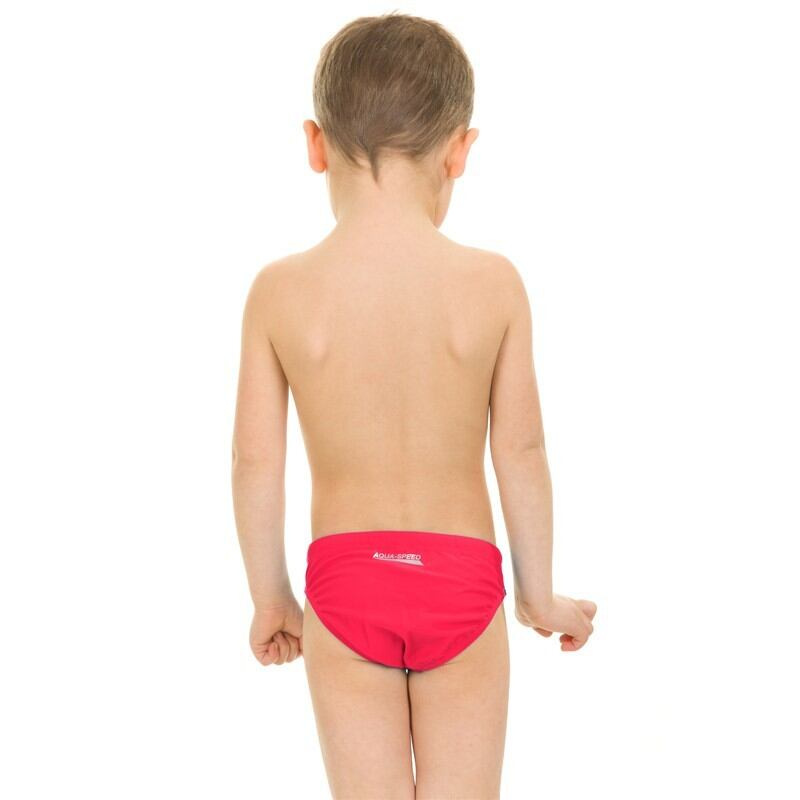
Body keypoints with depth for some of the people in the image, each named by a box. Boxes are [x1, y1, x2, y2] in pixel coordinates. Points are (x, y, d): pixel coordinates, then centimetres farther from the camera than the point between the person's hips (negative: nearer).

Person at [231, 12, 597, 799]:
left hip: (344, 584, 1)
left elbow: (256, 460, -6)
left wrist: (270, 598, 9)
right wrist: (539, 595, 7)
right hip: (459, 581, 0)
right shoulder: (493, 283, -11)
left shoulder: (279, 290, -10)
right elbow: (520, 452, -6)